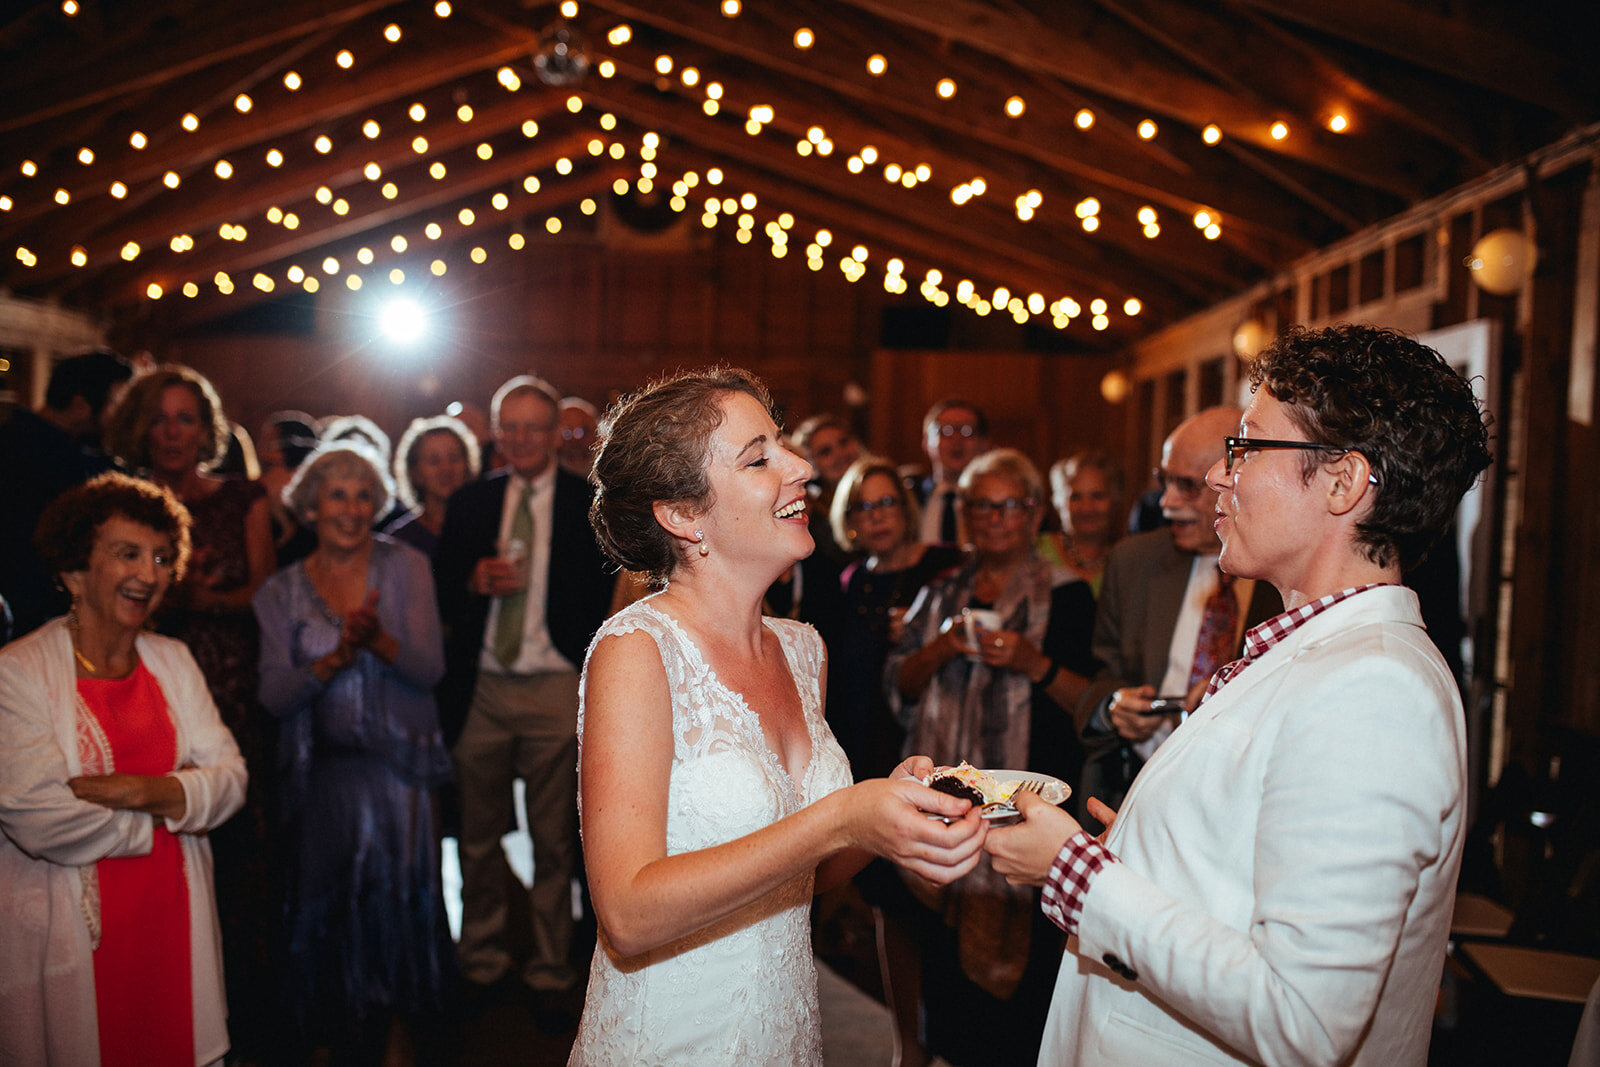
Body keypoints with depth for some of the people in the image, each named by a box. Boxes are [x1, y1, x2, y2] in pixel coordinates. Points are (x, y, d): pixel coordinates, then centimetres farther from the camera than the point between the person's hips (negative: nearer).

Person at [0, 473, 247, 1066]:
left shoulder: (172, 661, 8)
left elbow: (230, 778, 1)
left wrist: (140, 791, -17)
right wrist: (170, 809, -7)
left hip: (172, 922, 5)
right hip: (68, 937, -4)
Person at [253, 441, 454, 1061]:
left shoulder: (405, 567, 0)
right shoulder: (282, 591, 4)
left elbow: (430, 668, -8)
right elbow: (274, 695, -5)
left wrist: (379, 642, -27)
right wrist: (335, 658, -21)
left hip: (397, 761, -1)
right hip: (321, 771, 1)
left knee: (395, 894, -1)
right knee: (325, 905, 5)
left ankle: (393, 1022, 21)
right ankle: (340, 1036, 27)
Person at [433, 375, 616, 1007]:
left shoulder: (590, 504, 2)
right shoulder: (468, 503, 10)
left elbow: (603, 594, -1)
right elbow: (437, 595, 12)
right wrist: (474, 583, -9)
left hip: (556, 689, -2)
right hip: (480, 689, 3)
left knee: (554, 841, 5)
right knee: (479, 837, 12)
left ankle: (550, 972, 21)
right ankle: (483, 961, 30)